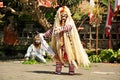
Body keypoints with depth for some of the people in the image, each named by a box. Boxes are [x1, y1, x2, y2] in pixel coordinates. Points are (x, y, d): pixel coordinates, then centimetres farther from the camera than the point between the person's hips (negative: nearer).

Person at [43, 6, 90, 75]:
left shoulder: (70, 23, -7)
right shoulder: (57, 24, 8)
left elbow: (68, 27, -28)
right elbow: (51, 30, 15)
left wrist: (60, 29, -43)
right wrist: (44, 35, 10)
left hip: (68, 43, -4)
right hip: (60, 44, 4)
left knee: (70, 56, -5)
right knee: (59, 56, 3)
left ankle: (72, 70, 0)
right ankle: (58, 70, 8)